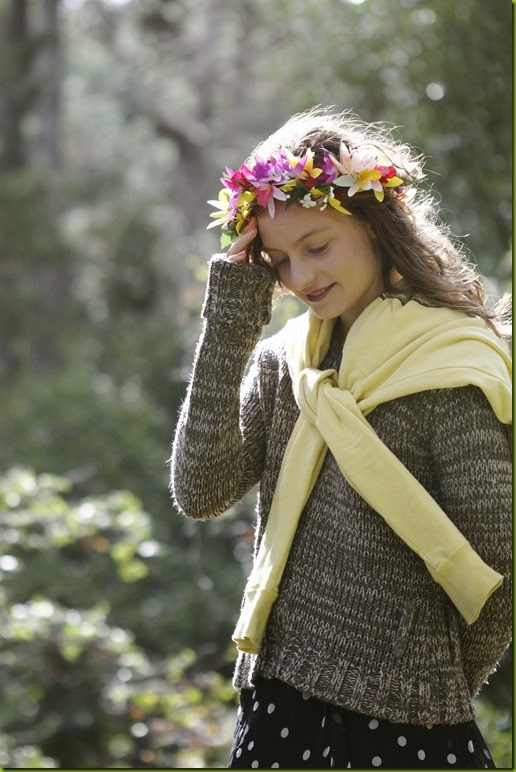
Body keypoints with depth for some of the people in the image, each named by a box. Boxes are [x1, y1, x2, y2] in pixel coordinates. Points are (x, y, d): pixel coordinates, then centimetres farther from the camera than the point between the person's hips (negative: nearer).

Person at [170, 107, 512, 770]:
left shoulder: (445, 371, -12)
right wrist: (228, 328, -8)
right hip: (275, 698, 5)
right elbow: (200, 493, -6)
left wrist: (446, 683, 2)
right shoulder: (283, 360, 6)